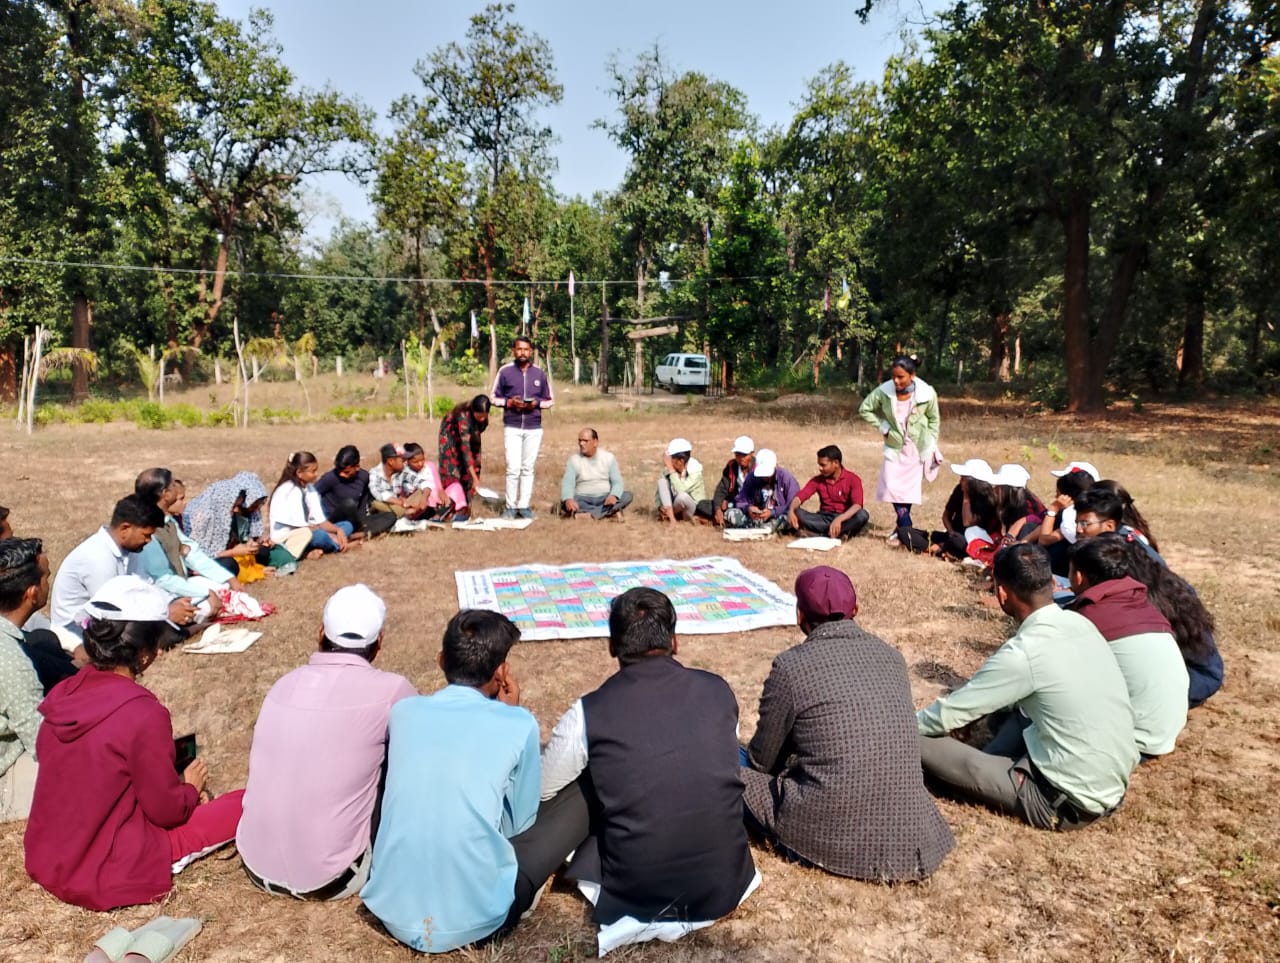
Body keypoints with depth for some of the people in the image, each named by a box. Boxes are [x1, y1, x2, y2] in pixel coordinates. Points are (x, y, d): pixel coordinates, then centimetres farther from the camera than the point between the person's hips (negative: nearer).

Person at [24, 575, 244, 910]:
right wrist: (192, 787, 5)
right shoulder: (144, 714, -26)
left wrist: (177, 785, 14)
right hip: (107, 875, -7)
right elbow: (166, 811, -15)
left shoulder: (63, 694, -4)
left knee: (182, 798, 24)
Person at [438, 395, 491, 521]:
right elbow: (465, 447, -45)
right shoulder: (464, 416, -42)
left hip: (469, 434, 4)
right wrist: (475, 477, -49)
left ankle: (466, 509, -2)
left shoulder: (483, 416, -26)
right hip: (451, 434, -4)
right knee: (452, 470, -15)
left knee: (467, 472, -4)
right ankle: (455, 507, -16)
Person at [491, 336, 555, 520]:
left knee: (527, 468, 5)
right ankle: (510, 506, 4)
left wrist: (537, 403, -9)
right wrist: (509, 402, -12)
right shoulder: (505, 371, 1)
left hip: (534, 428, 2)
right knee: (513, 468, -5)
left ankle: (524, 506, 11)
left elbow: (550, 400, 11)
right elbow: (494, 397, 6)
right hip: (512, 427, -2)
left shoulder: (540, 373, 5)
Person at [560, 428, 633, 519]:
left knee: (628, 496, -24)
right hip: (583, 499, -1)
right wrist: (568, 499, -36)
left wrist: (613, 496, -28)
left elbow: (617, 482, -4)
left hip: (605, 498, 1)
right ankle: (611, 510, -33)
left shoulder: (609, 457, 2)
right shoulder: (573, 460, -1)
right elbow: (567, 483, -13)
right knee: (564, 503, -32)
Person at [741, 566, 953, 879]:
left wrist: (791, 763, 27)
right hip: (909, 834, 6)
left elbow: (762, 760, 2)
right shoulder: (891, 656, 6)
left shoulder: (790, 666, -10)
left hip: (833, 834, -6)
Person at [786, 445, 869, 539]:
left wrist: (839, 519, -39)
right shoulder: (817, 480, 3)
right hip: (824, 519, 3)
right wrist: (791, 511, -28)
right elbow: (799, 496, -5)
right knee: (796, 513, -23)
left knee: (862, 515, -34)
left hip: (845, 520, -3)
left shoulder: (853, 479, -8)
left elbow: (857, 506, -22)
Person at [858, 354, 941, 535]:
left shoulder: (927, 394, -20)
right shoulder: (883, 391, -20)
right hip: (895, 446, 1)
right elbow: (864, 409, -4)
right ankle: (906, 527, 1)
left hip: (918, 448, -1)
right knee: (893, 488, -9)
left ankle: (902, 525, 27)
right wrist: (882, 427, -10)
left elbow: (933, 420, -3)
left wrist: (931, 446, -1)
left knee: (911, 488, 8)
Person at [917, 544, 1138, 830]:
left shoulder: (1023, 653, -21)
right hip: (1114, 782, 8)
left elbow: (950, 713, -11)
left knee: (917, 744, -12)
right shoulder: (1081, 624, 2)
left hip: (1071, 802, -8)